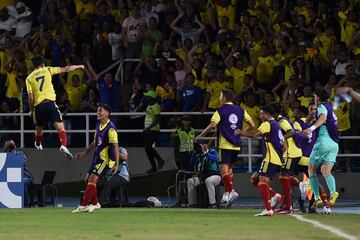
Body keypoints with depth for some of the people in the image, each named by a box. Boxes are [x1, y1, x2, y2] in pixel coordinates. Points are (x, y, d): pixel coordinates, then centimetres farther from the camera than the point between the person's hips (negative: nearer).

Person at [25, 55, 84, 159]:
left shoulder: (29, 78, 10)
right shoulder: (47, 70, 8)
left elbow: (30, 97, 4)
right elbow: (66, 69, 12)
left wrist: (31, 110, 16)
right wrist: (78, 66, 27)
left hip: (38, 106, 2)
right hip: (50, 103, -2)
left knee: (39, 128, 25)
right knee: (60, 127, -6)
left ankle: (38, 145, 49)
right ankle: (63, 145, -29)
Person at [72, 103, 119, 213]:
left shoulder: (110, 128, -17)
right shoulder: (99, 125, 11)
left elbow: (115, 147, -18)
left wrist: (116, 164, -21)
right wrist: (84, 153, 20)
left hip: (105, 159, -9)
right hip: (97, 157, 9)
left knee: (92, 179, -16)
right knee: (90, 179, 13)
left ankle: (84, 205, -17)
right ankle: (94, 203, 28)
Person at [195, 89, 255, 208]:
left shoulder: (221, 110, -4)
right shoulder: (240, 110, 10)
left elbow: (212, 125, -15)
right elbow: (252, 125, 7)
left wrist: (200, 136, -5)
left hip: (225, 144, -6)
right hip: (236, 145, 6)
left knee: (224, 168, -8)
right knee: (229, 168, 17)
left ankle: (230, 191, -25)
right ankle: (227, 194, 14)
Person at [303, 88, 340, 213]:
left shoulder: (322, 107, -2)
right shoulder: (330, 107, 22)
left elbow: (323, 117, -24)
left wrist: (312, 128, -41)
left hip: (323, 141, -7)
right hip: (334, 144, 7)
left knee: (312, 170, 6)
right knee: (326, 171, -4)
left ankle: (317, 198, -3)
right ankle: (333, 192, -30)